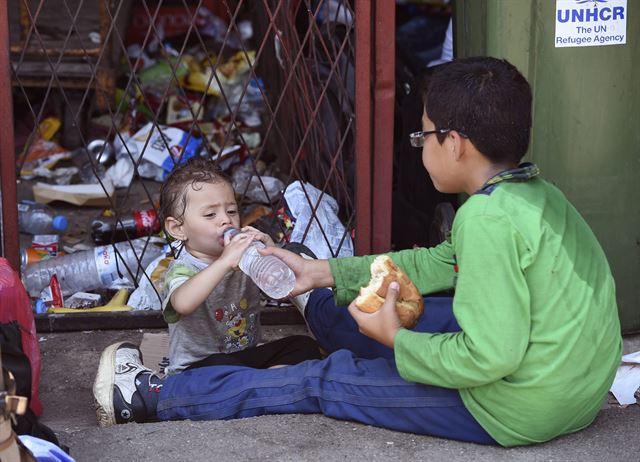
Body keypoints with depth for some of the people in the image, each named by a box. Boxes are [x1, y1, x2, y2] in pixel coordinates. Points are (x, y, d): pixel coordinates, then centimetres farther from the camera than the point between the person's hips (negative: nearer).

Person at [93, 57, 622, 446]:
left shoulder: (488, 217, -25)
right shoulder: (536, 192, 6)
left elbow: (491, 356, -30)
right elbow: (442, 263, 16)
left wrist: (397, 342, -14)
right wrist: (326, 272, 17)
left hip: (511, 412, -8)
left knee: (327, 380, 3)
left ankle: (151, 396, 17)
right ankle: (312, 304, 59)